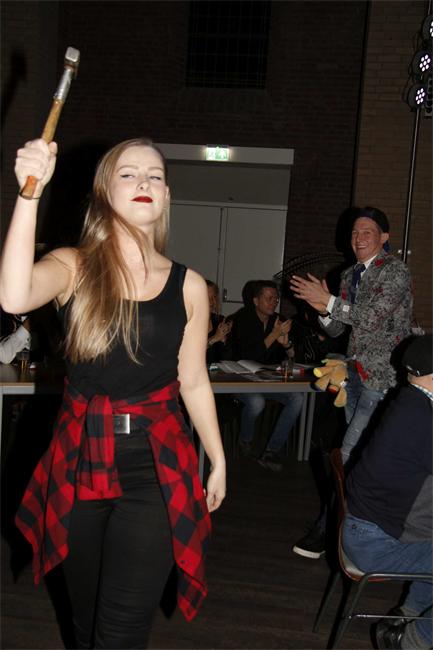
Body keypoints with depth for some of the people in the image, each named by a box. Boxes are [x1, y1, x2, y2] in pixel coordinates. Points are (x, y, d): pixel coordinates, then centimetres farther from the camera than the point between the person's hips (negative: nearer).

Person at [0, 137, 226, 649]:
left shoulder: (188, 286, 2)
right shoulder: (73, 267, -3)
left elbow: (194, 383, 8)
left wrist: (218, 461, 12)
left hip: (155, 470, 0)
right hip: (78, 462, 1)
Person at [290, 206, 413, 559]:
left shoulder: (396, 271, -8)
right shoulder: (349, 276, 13)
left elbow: (373, 316, -20)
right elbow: (336, 329, 13)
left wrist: (329, 301, -19)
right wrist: (323, 309, -7)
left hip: (383, 375, -7)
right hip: (356, 372, 7)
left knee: (350, 453, -10)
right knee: (360, 453, 11)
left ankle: (326, 529, -3)